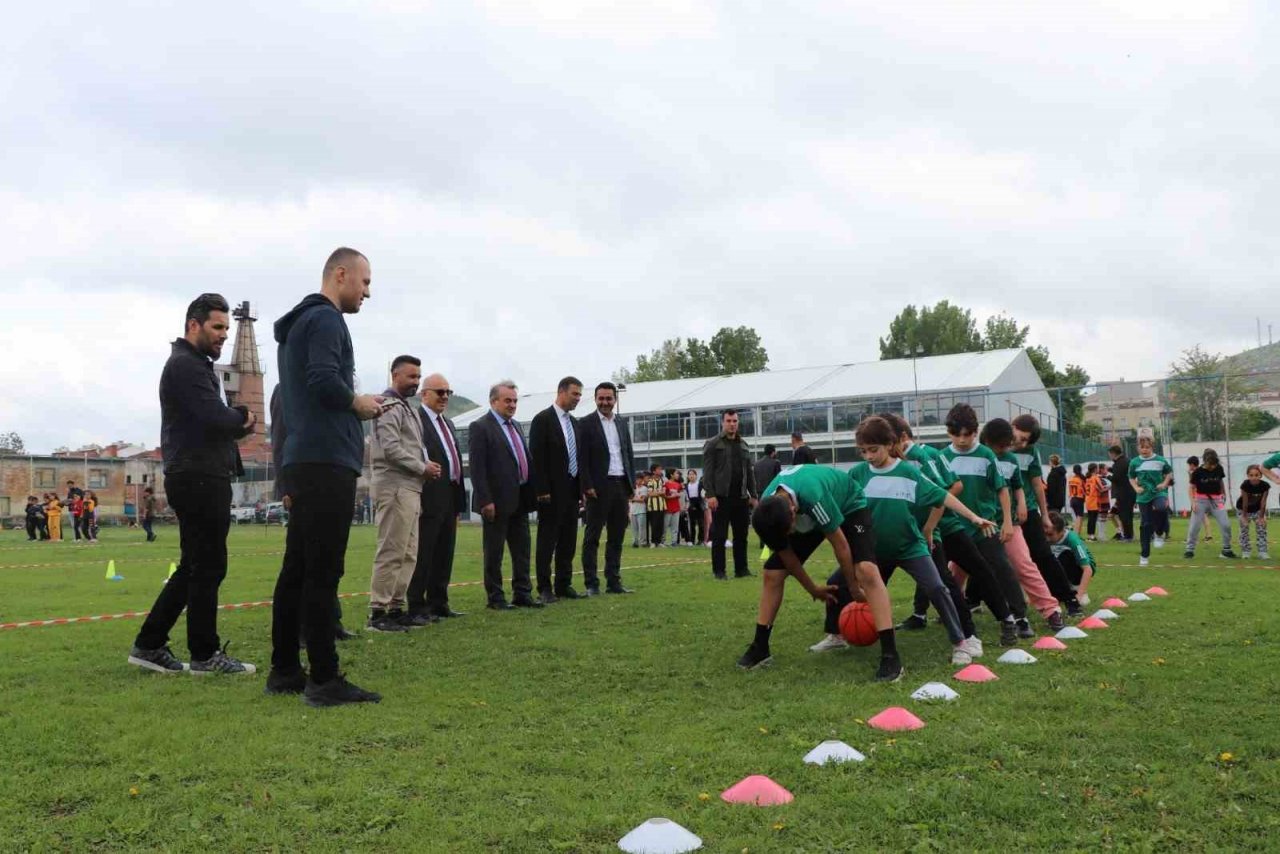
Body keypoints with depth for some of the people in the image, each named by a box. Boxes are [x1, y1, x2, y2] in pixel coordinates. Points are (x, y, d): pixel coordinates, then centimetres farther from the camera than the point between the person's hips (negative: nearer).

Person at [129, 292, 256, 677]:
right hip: (199, 479, -10)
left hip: (197, 478, 10)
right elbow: (216, 418, -23)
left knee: (194, 566, 13)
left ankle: (150, 644, 17)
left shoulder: (193, 364, 23)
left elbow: (212, 420, 20)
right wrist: (243, 416, -2)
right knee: (208, 567, -4)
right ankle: (205, 654, 4)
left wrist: (237, 420, -1)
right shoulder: (186, 365, -12)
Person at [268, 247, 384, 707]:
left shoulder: (294, 325, 23)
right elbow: (324, 380, -22)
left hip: (303, 460, 10)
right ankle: (325, 680, -6)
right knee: (323, 572, -9)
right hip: (327, 461, -10)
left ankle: (285, 671, 17)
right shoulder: (326, 319, -8)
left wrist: (352, 408, 14)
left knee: (297, 569, 11)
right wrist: (359, 403, -6)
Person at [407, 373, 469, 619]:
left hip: (449, 500, 9)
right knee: (423, 555, -3)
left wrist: (459, 502, 17)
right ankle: (416, 606, 4)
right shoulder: (415, 420, -9)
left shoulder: (448, 424, 20)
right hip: (429, 500, -9)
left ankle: (438, 603, 21)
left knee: (444, 555, 13)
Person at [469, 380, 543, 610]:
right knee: (494, 552, 3)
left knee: (522, 551, 11)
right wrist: (486, 500, -19)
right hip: (497, 501, -8)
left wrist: (530, 493, 12)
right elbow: (477, 468, -14)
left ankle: (522, 594, 19)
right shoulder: (480, 427, -8)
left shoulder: (515, 426, 16)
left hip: (520, 500, 8)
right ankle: (495, 598, 10)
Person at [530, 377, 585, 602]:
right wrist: (542, 490, -17)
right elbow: (537, 457, -12)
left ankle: (564, 584, 16)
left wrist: (582, 488, 12)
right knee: (547, 539, -1)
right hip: (552, 491, -7)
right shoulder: (543, 419, -7)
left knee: (568, 540, 9)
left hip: (572, 490, 7)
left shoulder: (574, 423, 15)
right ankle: (545, 588, 4)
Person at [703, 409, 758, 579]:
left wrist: (753, 495, 11)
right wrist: (710, 495, -16)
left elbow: (750, 472, 17)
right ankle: (718, 570, 6)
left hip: (741, 498, 5)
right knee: (719, 536, 0)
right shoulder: (712, 444, -2)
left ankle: (741, 568, 14)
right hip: (721, 497, -5)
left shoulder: (744, 445, 16)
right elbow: (707, 472, -8)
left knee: (741, 536, 7)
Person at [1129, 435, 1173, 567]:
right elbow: (1131, 478, 14)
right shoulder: (1135, 462, 1)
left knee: (1161, 509, -35)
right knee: (1145, 525, 3)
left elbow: (1169, 472, 13)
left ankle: (1159, 533, -7)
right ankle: (1144, 555, 13)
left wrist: (1164, 484, -2)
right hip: (1144, 496, 2)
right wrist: (1136, 488, -3)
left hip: (1159, 493, -2)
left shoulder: (1160, 460, -2)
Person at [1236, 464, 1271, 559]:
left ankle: (1262, 551, 2)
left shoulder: (1265, 486, -26)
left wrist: (1261, 516, -15)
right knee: (1244, 529, 1)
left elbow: (1263, 502, -19)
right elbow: (1245, 502, -24)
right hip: (1242, 509, -2)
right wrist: (1245, 516, -17)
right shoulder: (1245, 485, -31)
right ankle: (1245, 551, 10)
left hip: (1257, 509, 2)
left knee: (1262, 529, -2)